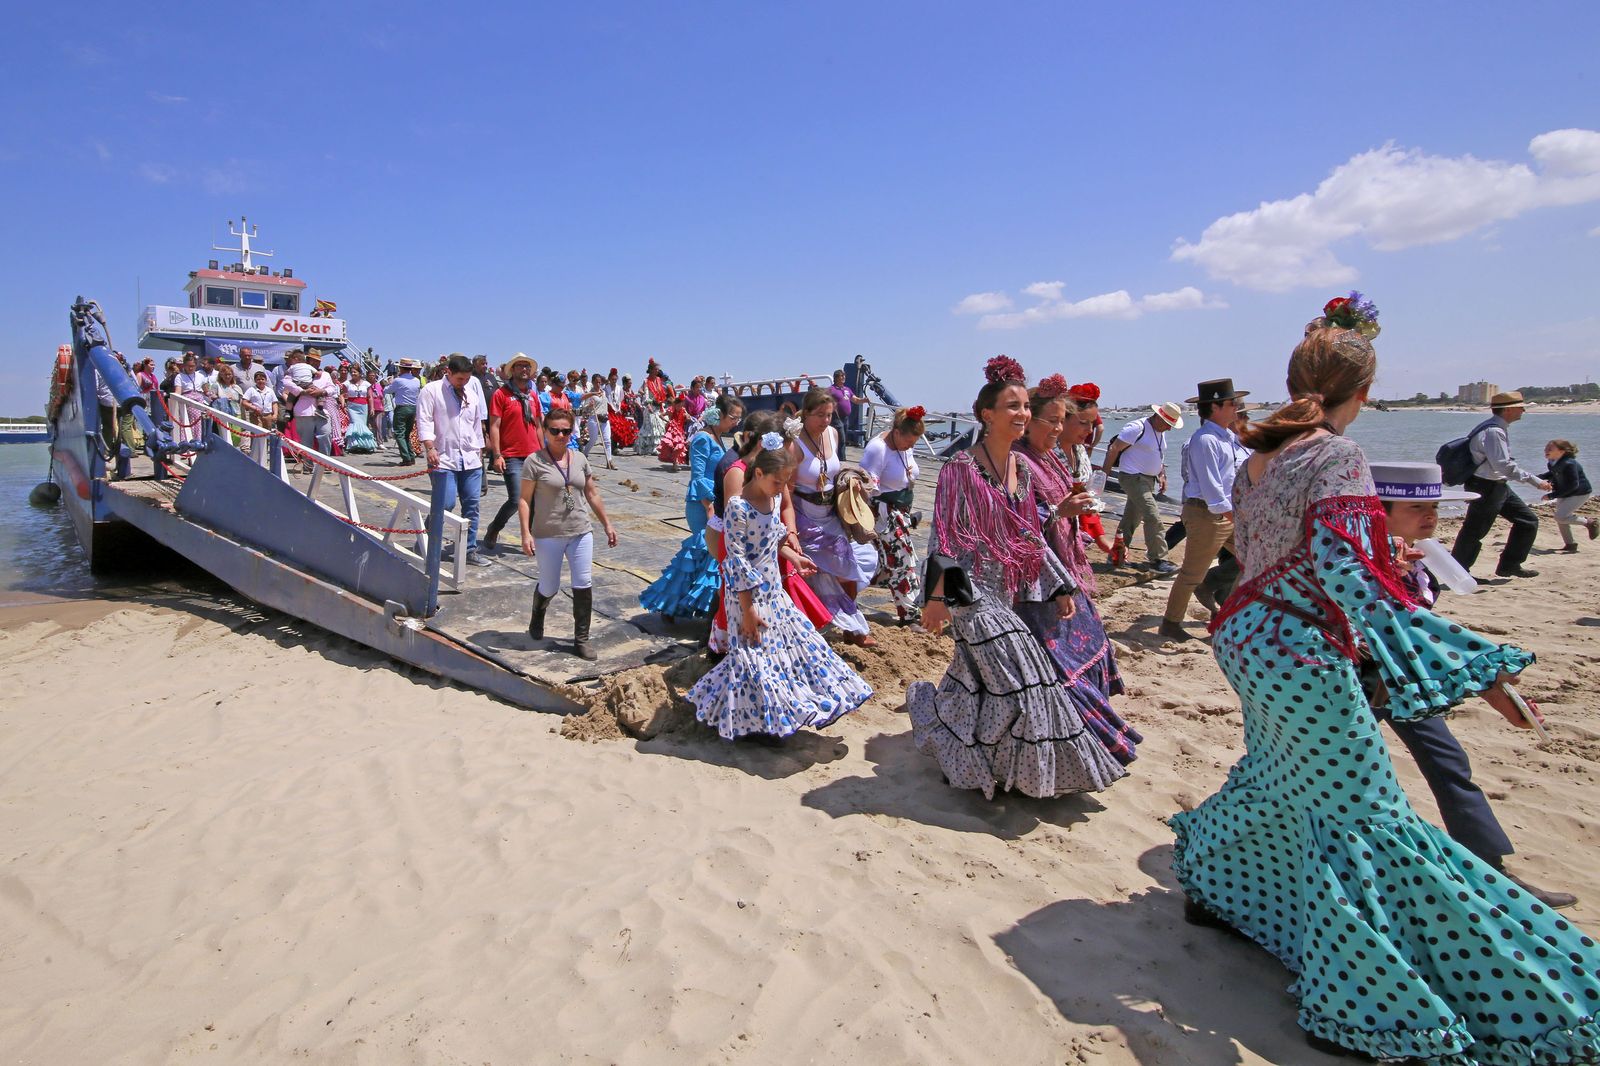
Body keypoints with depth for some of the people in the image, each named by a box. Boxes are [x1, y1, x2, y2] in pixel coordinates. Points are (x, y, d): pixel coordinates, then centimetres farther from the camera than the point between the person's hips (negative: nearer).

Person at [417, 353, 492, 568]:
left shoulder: (472, 392, 16)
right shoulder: (432, 390, -1)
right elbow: (424, 421, -9)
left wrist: (479, 451, 21)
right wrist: (430, 447, -21)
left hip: (471, 460, 6)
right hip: (443, 459, -6)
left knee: (472, 505, 5)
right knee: (444, 505, -11)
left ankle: (470, 551, 13)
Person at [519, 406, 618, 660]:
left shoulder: (579, 458, 6)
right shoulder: (534, 461, -7)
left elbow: (592, 494, 13)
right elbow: (524, 499, -8)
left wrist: (607, 524, 13)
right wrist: (526, 533, -16)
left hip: (581, 532, 4)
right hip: (548, 535, -3)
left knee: (584, 585, 0)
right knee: (549, 587, 9)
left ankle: (581, 639, 11)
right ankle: (537, 616, 43)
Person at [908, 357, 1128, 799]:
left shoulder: (1021, 467, 9)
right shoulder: (962, 468, -12)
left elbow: (1031, 535, 15)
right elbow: (944, 537, -14)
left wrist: (1061, 586, 14)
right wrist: (936, 596, -17)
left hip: (1008, 591, 7)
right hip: (972, 589, -7)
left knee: (980, 675, 13)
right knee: (1012, 677, -7)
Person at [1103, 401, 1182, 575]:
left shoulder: (1162, 432, 13)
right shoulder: (1137, 428, -15)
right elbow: (1114, 449, -15)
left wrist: (1162, 475, 14)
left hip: (1149, 480, 9)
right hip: (1133, 477, -9)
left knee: (1132, 518, 14)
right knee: (1153, 518, -16)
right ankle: (1157, 560, -12)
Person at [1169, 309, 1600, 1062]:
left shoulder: (1259, 456, 6)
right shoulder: (1337, 456, -17)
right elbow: (1346, 570, -28)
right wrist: (1458, 660, -29)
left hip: (1249, 638, 8)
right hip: (1303, 657, -8)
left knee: (1276, 782, 26)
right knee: (1361, 819, 4)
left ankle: (1213, 887, 42)